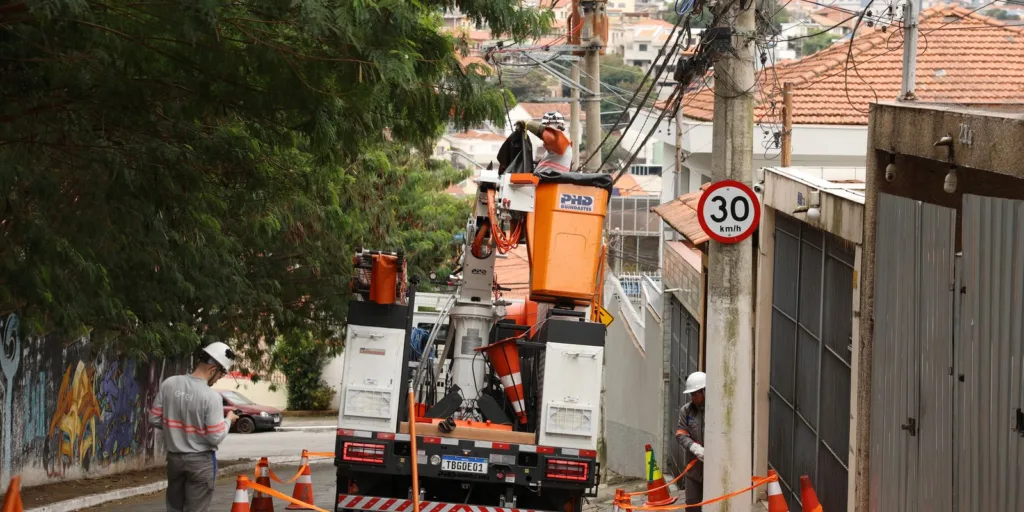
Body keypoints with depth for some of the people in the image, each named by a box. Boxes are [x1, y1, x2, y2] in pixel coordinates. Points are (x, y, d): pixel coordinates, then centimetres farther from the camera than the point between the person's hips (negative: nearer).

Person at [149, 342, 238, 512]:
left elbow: (154, 419, 1)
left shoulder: (169, 384, -6)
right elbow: (215, 438, -17)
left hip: (174, 457, 5)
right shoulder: (211, 397, -21)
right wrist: (228, 420, 1)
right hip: (201, 461, -5)